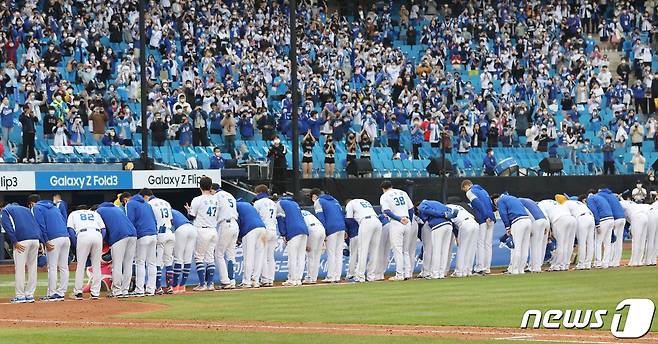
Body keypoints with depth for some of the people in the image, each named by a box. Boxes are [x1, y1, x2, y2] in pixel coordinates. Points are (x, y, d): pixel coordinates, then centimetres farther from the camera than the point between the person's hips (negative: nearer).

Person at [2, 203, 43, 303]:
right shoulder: (26, 209, 29)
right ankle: (30, 294, 13)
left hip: (22, 241, -5)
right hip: (35, 240, 5)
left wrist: (15, 242, -10)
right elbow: (37, 226, 19)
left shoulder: (5, 211, 14)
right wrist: (44, 241, 12)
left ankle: (20, 296, -2)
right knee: (32, 267, 11)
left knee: (19, 268, -2)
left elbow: (7, 227, -5)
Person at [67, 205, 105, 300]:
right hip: (97, 235, 2)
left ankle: (78, 292, 4)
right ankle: (95, 293, 7)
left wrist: (76, 245, 12)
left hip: (83, 235, -2)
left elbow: (71, 230, 11)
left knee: (80, 265, 5)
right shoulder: (95, 214, 35)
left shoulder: (73, 214, 29)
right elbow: (103, 230, 20)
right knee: (96, 265, 9)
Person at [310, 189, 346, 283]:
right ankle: (337, 277, 8)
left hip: (332, 229, -6)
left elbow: (321, 218, -5)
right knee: (339, 253, 8)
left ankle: (330, 277, -4)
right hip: (342, 227, 6)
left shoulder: (318, 202, 5)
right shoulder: (334, 200, 26)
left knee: (331, 253, -3)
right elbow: (342, 214, 20)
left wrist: (324, 233, -8)